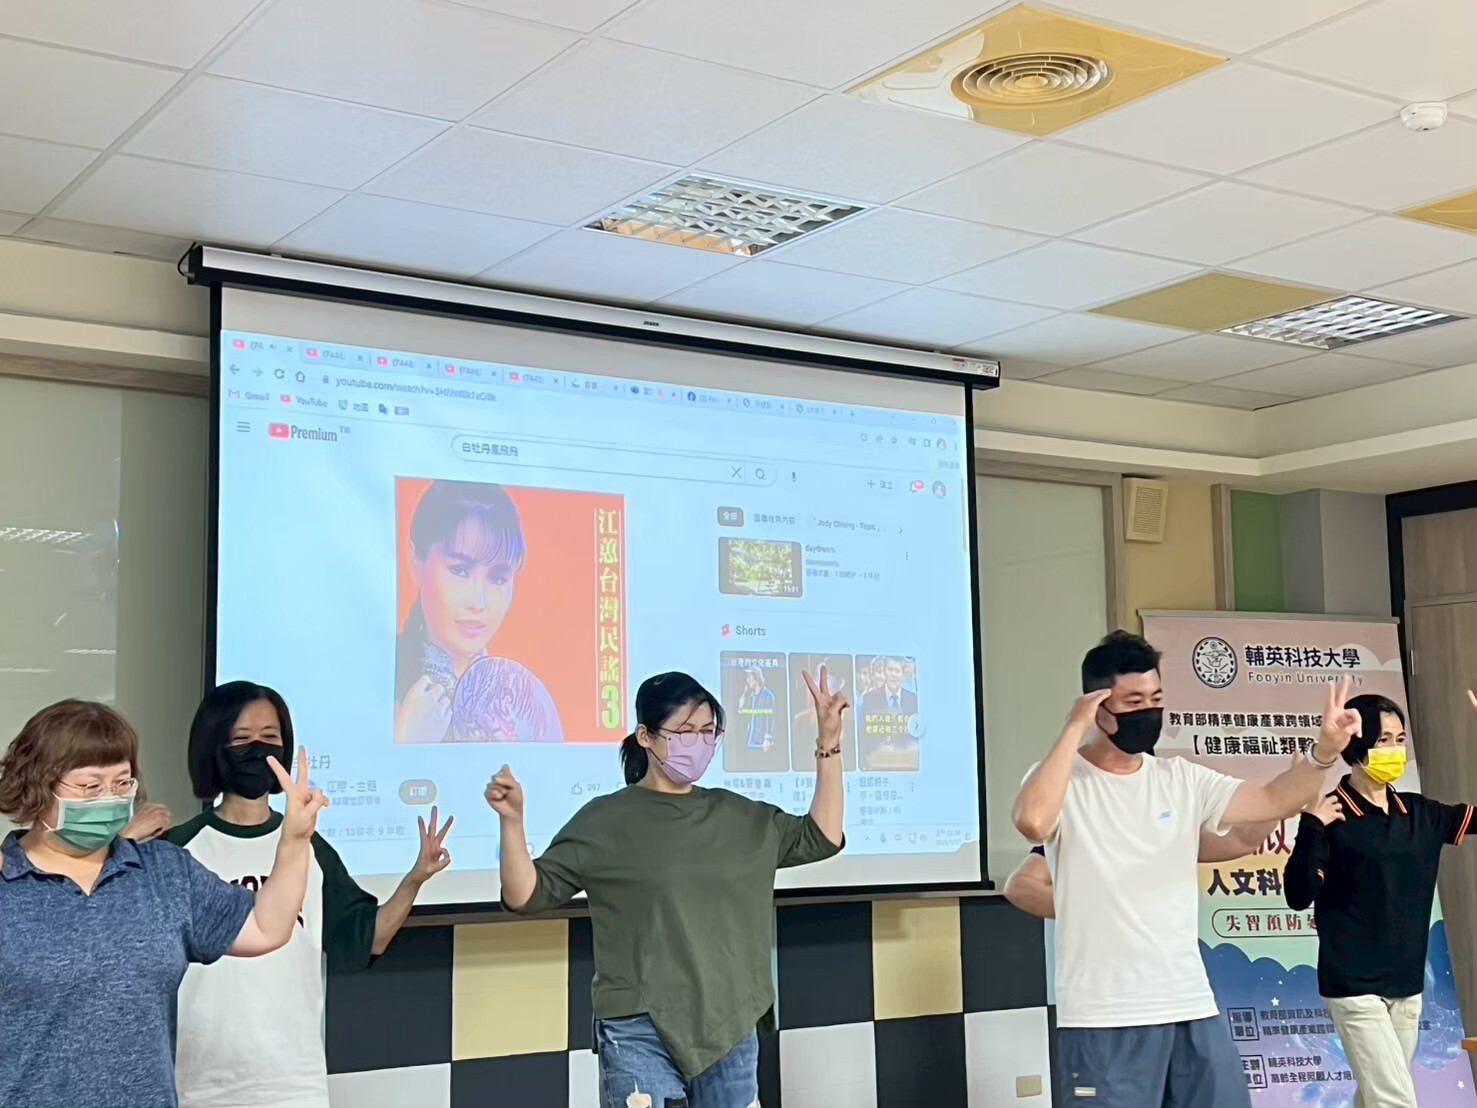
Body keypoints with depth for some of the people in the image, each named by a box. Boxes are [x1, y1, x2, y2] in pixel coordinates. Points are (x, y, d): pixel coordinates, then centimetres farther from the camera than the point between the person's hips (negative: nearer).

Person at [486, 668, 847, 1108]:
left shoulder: (737, 816, 12)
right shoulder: (606, 819, -2)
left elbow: (820, 837, 15)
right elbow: (526, 894, -4)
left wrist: (828, 742, 9)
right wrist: (513, 821, -22)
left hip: (730, 1029, 5)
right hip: (641, 1034, -5)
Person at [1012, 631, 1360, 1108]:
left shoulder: (1181, 779, 9)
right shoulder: (1063, 780, -6)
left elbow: (1272, 800, 3)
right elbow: (1032, 821, -28)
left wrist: (1323, 754, -15)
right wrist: (1074, 728, -21)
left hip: (1192, 1006, 5)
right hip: (1104, 1017, -5)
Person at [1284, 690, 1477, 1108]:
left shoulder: (1420, 814, 7)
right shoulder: (1331, 817, -11)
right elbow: (1298, 896, -16)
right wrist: (1311, 828, -28)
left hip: (1407, 985, 6)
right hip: (1355, 987, -6)